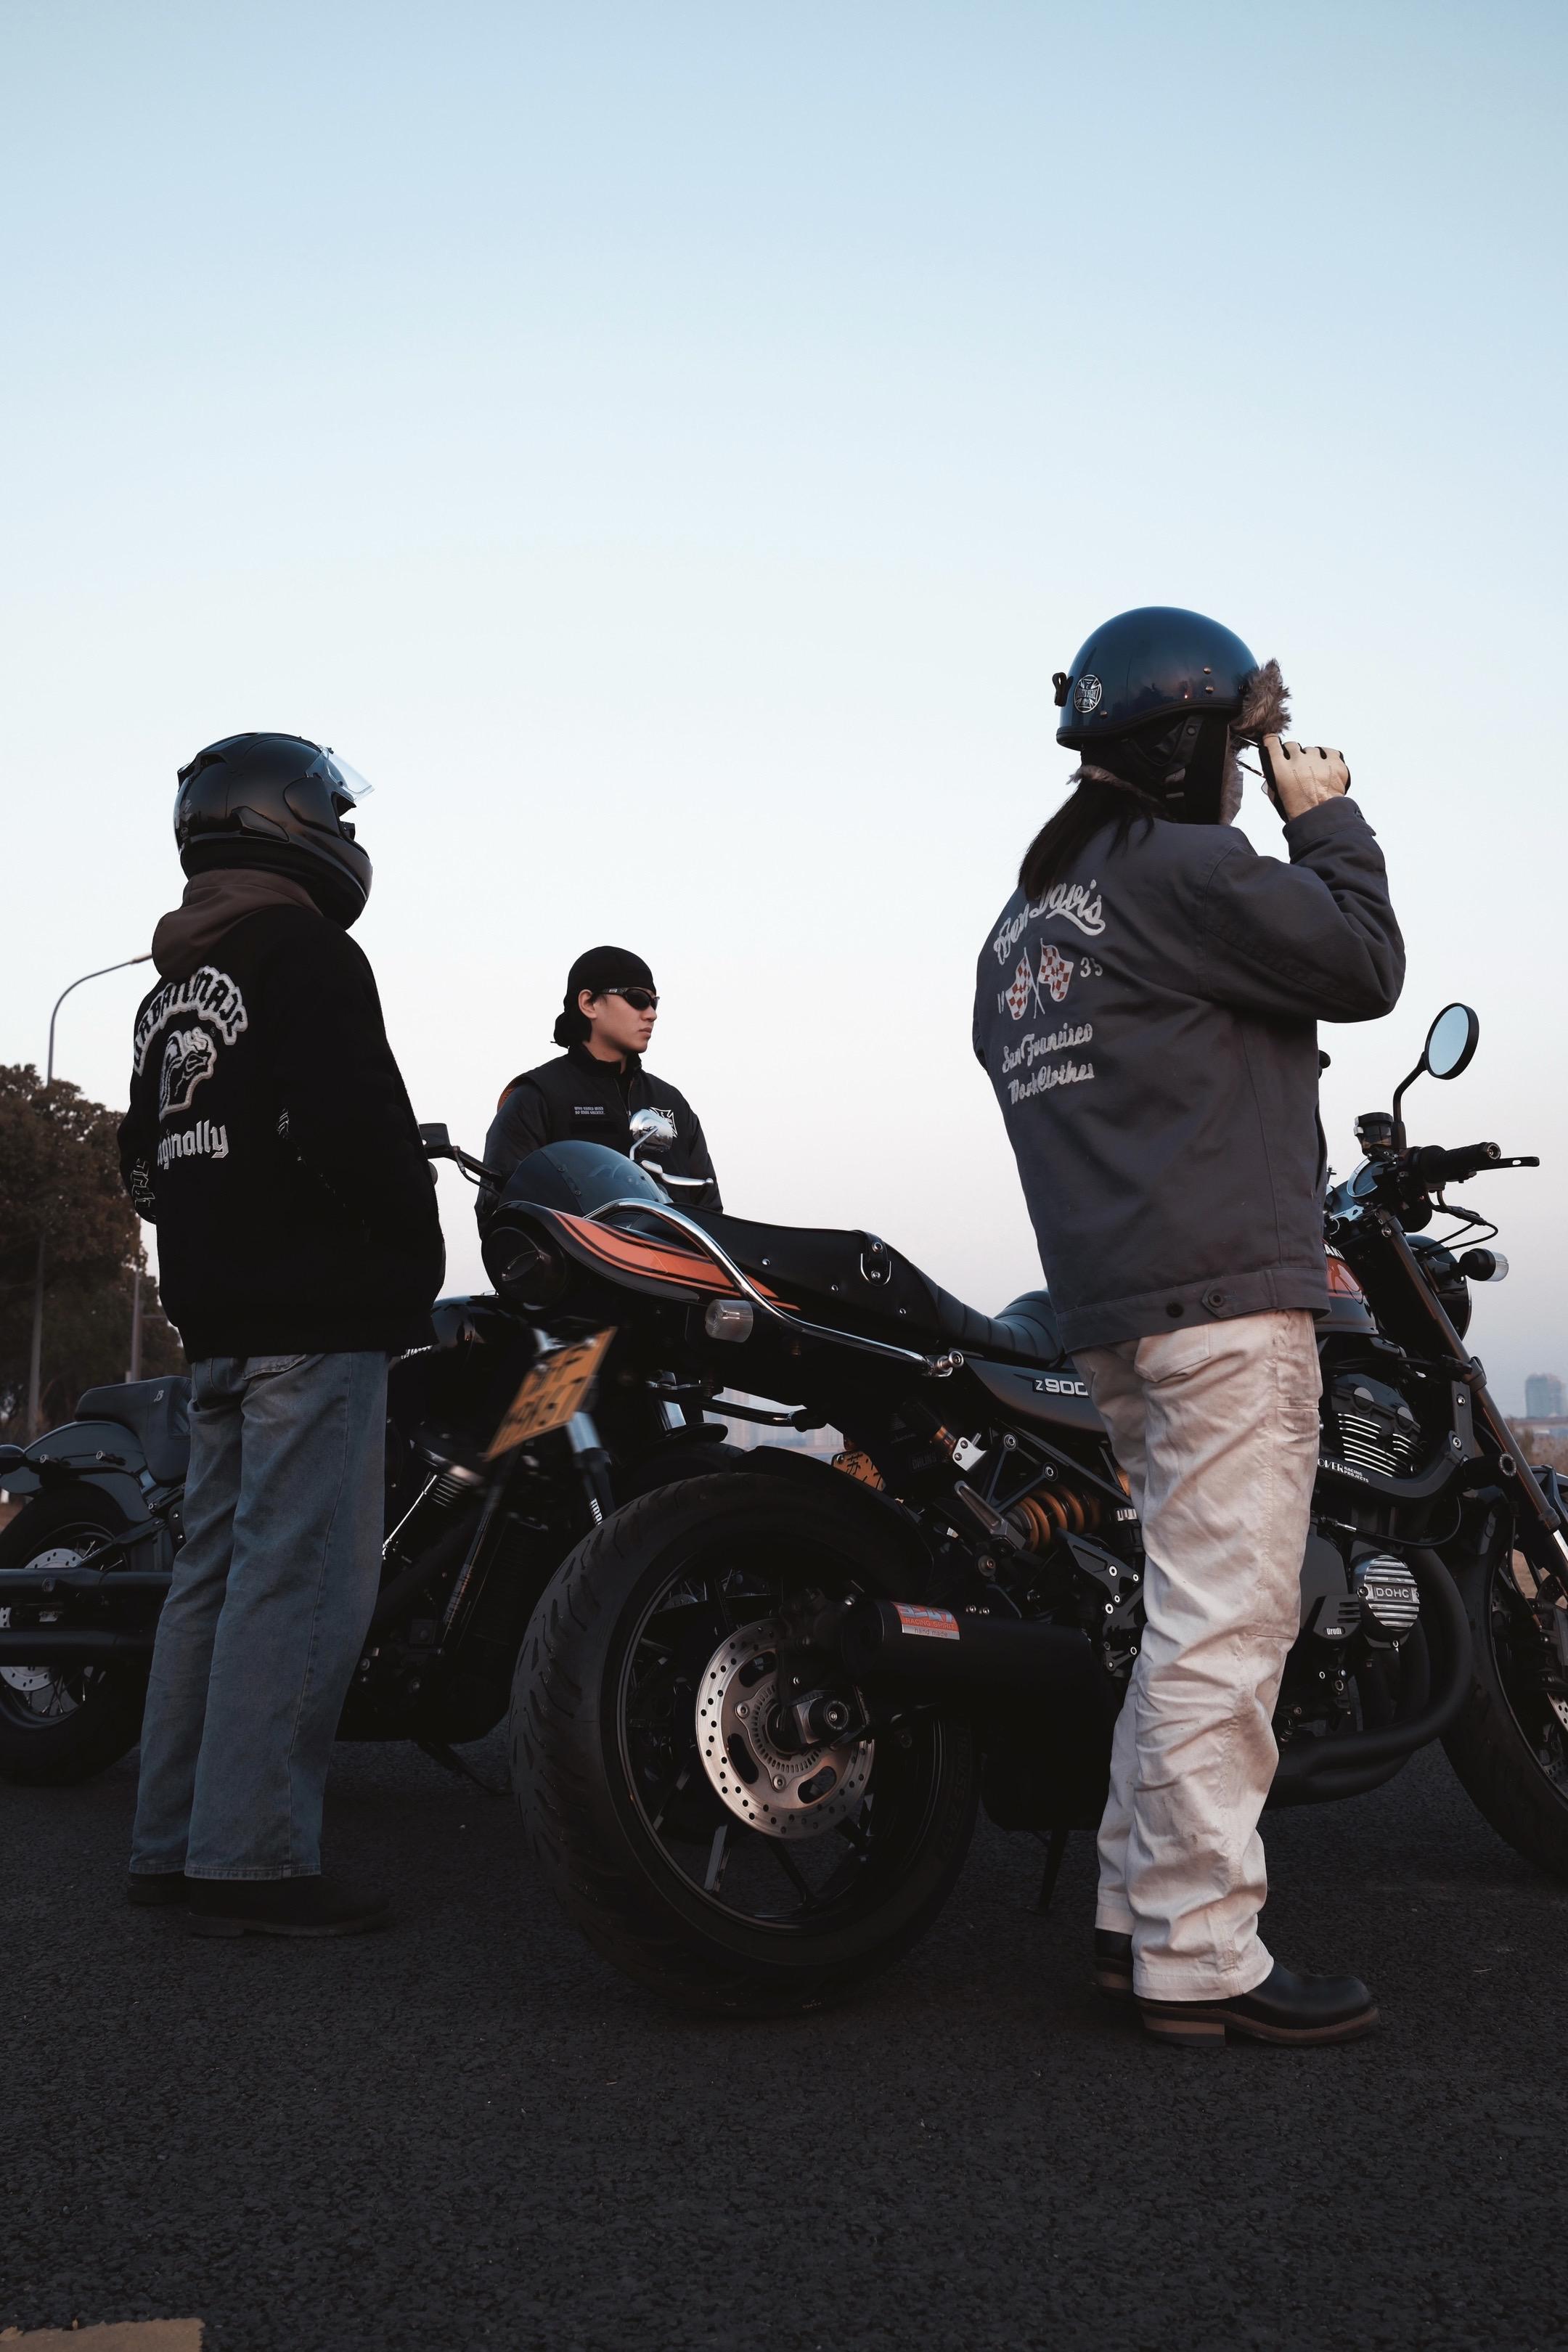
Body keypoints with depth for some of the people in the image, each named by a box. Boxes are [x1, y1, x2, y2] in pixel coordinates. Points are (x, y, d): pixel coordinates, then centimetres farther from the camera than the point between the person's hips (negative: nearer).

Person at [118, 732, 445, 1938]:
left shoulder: (169, 988, 21)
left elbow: (148, 1161, 22)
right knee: (300, 1576, -9)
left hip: (217, 1321, 9)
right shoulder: (305, 953, -8)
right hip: (317, 1316, -9)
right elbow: (359, 1124, -19)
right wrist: (417, 1269, -7)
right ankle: (254, 1859, -9)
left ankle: (172, 1842, 16)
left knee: (218, 1567, 12)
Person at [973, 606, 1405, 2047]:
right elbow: (1365, 965, -7)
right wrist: (1327, 822, 8)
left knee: (1192, 1614, 15)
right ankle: (1202, 1961, -3)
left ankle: (1142, 1911, 19)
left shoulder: (1024, 919, 22)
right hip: (1225, 1296, -10)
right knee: (1224, 1625, -7)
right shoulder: (1179, 871, -7)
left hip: (1110, 1308, 10)